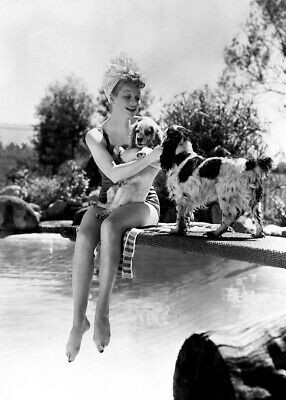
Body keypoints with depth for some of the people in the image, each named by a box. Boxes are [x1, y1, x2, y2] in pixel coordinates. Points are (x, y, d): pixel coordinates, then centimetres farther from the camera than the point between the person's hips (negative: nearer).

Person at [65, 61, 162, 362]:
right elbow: (113, 173, -17)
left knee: (109, 226, -36)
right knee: (84, 237, -32)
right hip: (108, 200, 1)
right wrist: (148, 159, -28)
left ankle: (102, 310, -32)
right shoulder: (95, 136, -2)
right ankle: (78, 319, -28)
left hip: (143, 202, -1)